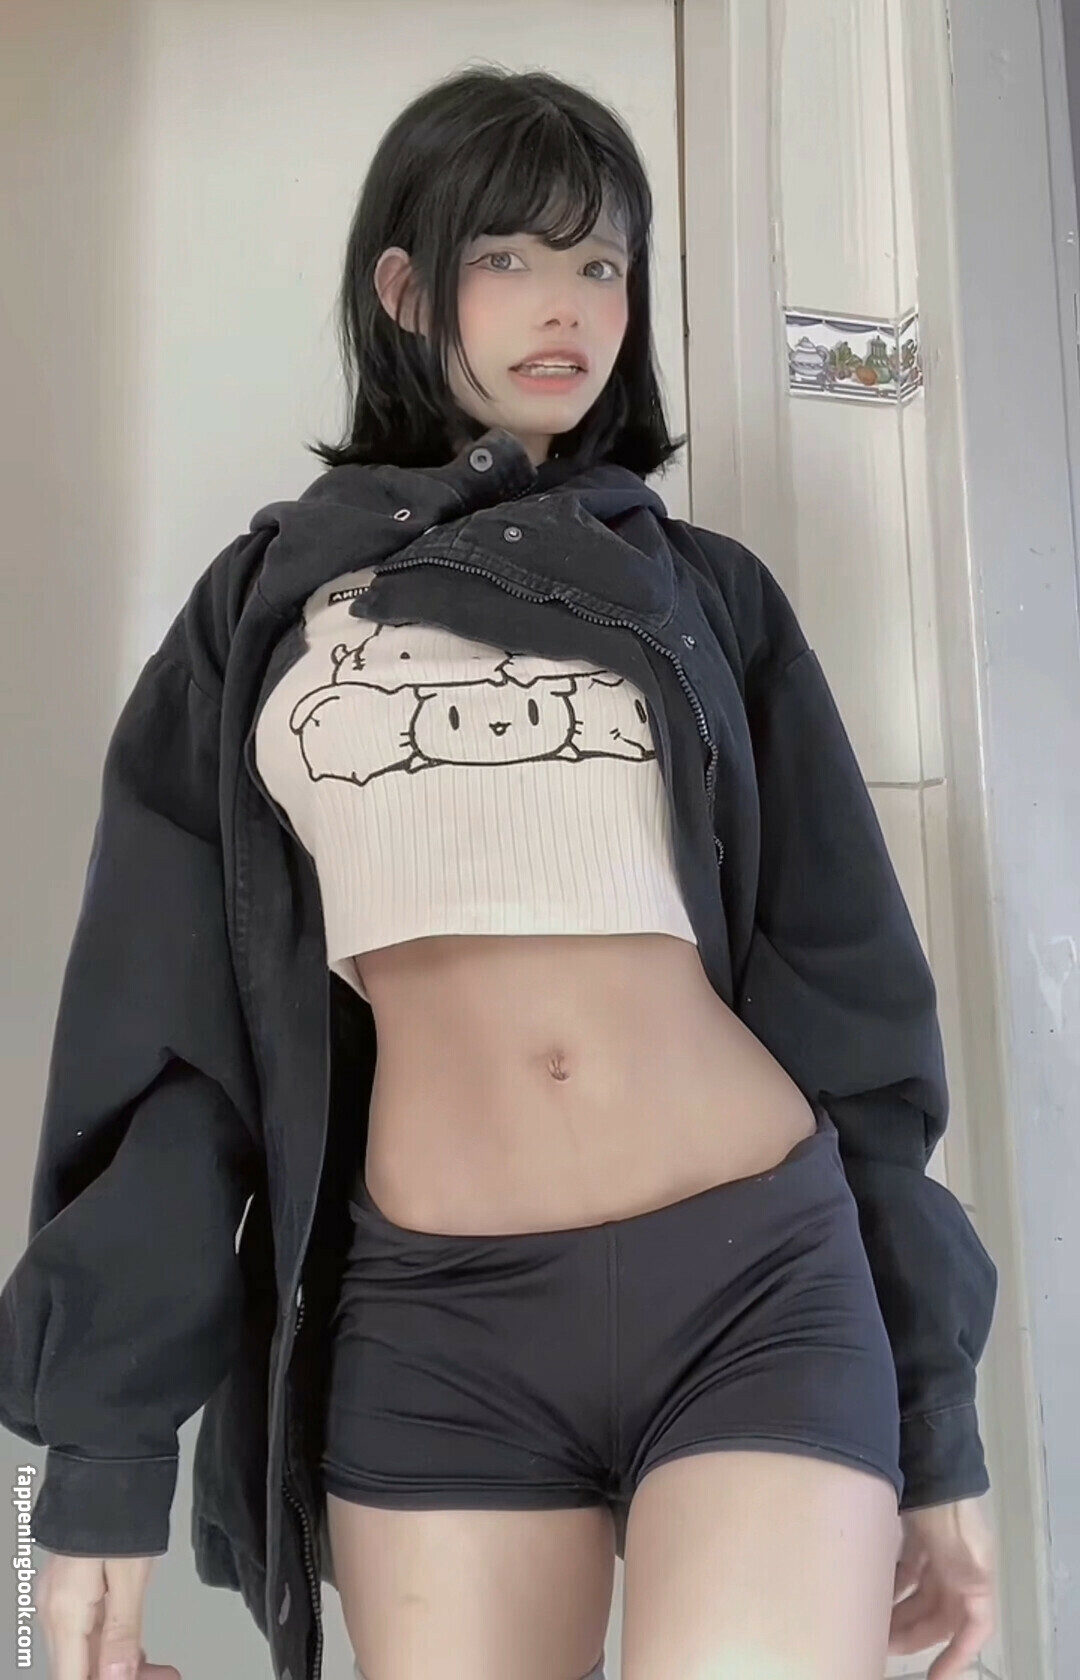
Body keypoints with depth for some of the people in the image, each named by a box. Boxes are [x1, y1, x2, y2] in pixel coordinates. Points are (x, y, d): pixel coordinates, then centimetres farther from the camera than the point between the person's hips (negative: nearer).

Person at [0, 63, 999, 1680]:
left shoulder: (706, 592, 9)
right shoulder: (264, 606, 9)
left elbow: (848, 997, 9)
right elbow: (166, 1027, 6)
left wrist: (934, 1417, 8)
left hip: (758, 1279, 0)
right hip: (432, 1321, 1)